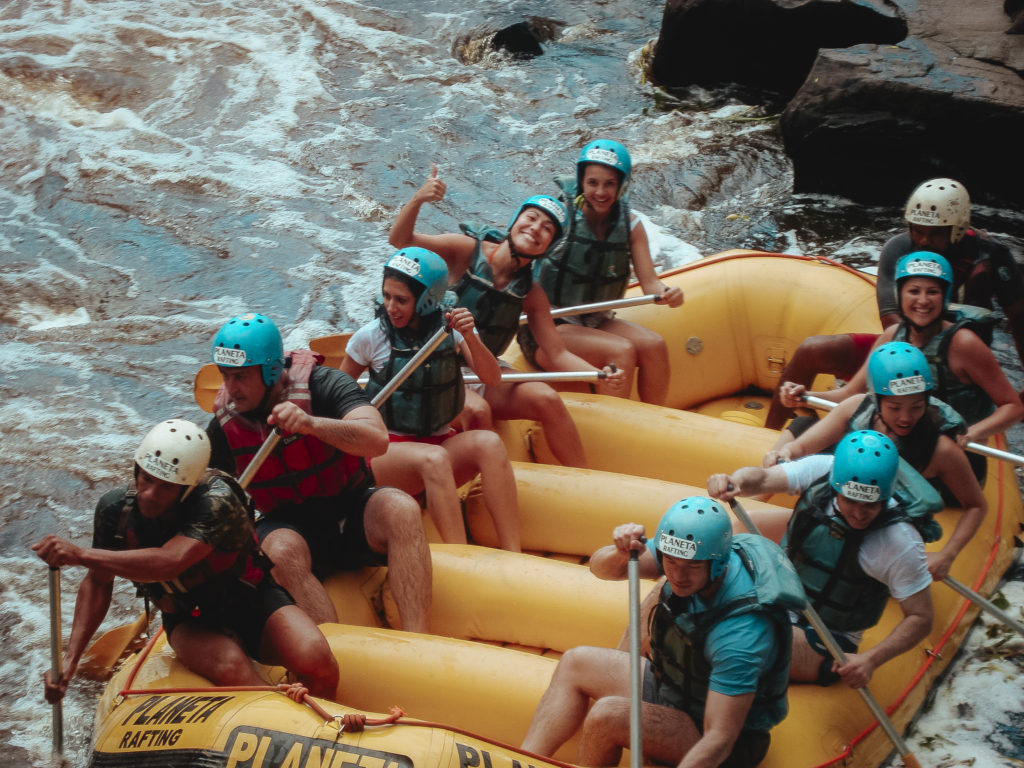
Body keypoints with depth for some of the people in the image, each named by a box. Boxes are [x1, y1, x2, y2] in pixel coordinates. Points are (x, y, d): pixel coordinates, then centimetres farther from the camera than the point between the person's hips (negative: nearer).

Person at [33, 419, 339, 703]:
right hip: (192, 621, 2)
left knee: (316, 664, -30)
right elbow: (98, 583, 0)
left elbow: (170, 562, -44)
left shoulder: (216, 501, -30)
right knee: (230, 668, -34)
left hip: (253, 604, -2)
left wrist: (79, 554, -46)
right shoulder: (116, 508, -14)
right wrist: (70, 659, -9)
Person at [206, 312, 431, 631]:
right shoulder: (224, 426, -2)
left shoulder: (323, 385, -13)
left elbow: (377, 441, -27)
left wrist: (311, 424, -42)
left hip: (353, 514, -1)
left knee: (400, 509, -33)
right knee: (281, 553, -34)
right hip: (290, 526, 1)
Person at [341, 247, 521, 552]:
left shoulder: (450, 328, 4)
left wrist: (469, 337, -21)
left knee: (489, 443, -30)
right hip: (385, 450, -3)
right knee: (433, 459, -37)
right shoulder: (371, 337, -3)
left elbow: (492, 378, -7)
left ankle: (514, 557, -38)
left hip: (441, 442, 3)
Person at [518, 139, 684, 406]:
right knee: (621, 351, -27)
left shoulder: (630, 225, 2)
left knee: (654, 346, -20)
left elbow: (648, 281, -2)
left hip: (597, 323, 5)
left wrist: (666, 292, -26)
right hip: (549, 329, -5)